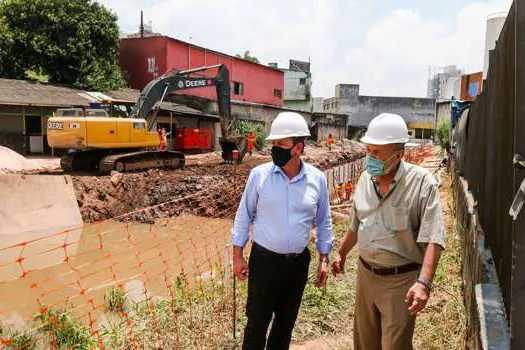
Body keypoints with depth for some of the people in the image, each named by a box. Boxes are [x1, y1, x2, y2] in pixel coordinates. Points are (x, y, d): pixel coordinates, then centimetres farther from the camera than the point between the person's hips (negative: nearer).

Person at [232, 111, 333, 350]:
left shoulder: (317, 179, -5)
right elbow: (244, 215, -2)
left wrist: (324, 260, 4)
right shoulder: (259, 174, -10)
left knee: (286, 321, 19)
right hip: (264, 260, -2)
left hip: (298, 262, 2)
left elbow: (324, 222, 6)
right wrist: (238, 256, -2)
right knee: (257, 322, 7)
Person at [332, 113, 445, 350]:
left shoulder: (422, 183, -16)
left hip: (402, 280, -5)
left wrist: (424, 282, -31)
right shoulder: (366, 179, 2)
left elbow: (433, 239, -22)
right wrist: (341, 253, 22)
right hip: (366, 274, 6)